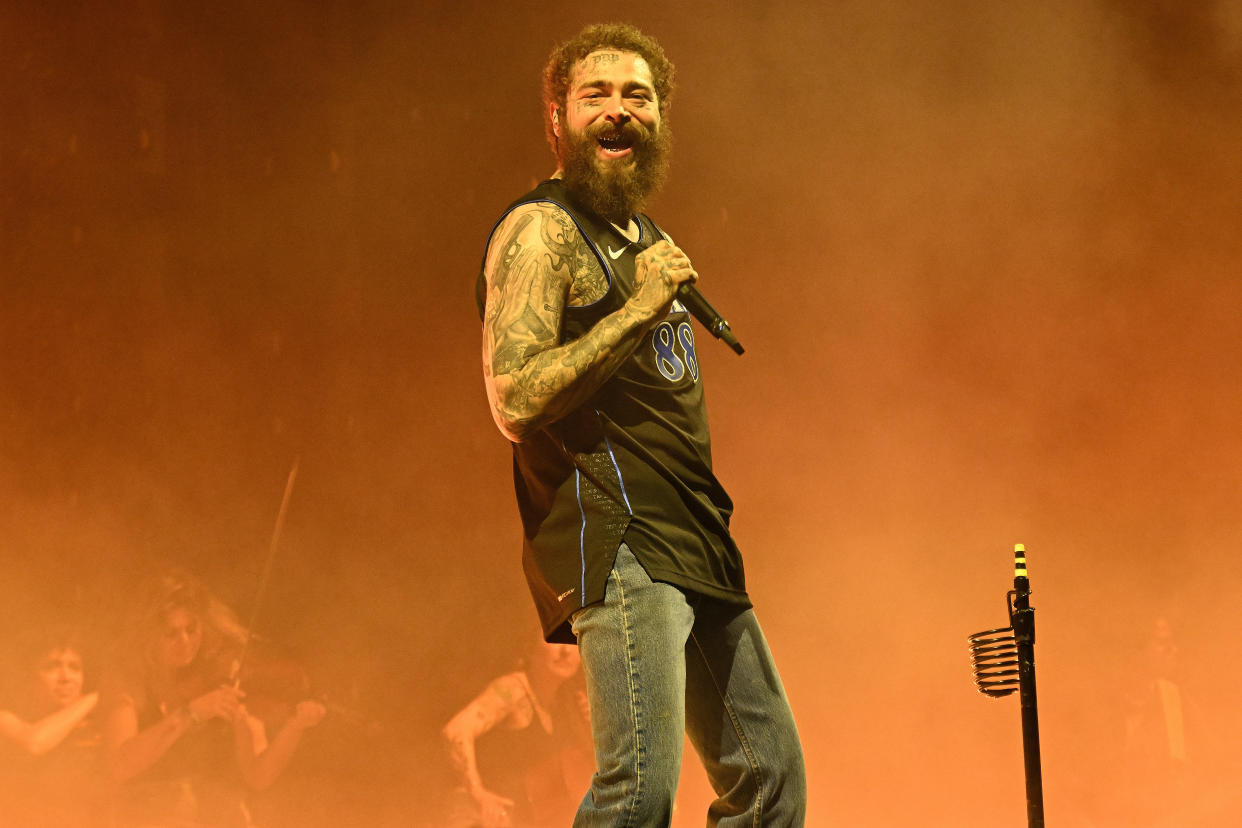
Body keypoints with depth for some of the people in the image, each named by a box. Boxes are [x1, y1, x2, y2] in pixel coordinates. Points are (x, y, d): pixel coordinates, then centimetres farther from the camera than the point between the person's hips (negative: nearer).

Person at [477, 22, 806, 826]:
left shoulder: (647, 239, 22)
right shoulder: (541, 229, -6)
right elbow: (515, 401, -18)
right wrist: (640, 308, -17)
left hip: (692, 547, 9)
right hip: (615, 546, -9)